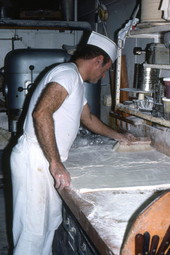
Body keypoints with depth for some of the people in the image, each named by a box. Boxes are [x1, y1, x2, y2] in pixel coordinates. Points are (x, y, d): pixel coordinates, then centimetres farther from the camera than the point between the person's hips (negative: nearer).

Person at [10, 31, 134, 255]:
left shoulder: (76, 82, 19)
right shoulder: (68, 73, -14)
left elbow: (88, 119, 34)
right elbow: (41, 113, -29)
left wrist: (118, 136, 44)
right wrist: (56, 163, -27)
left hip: (45, 163, 10)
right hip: (33, 161, -10)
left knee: (51, 221, 18)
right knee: (33, 230, -1)